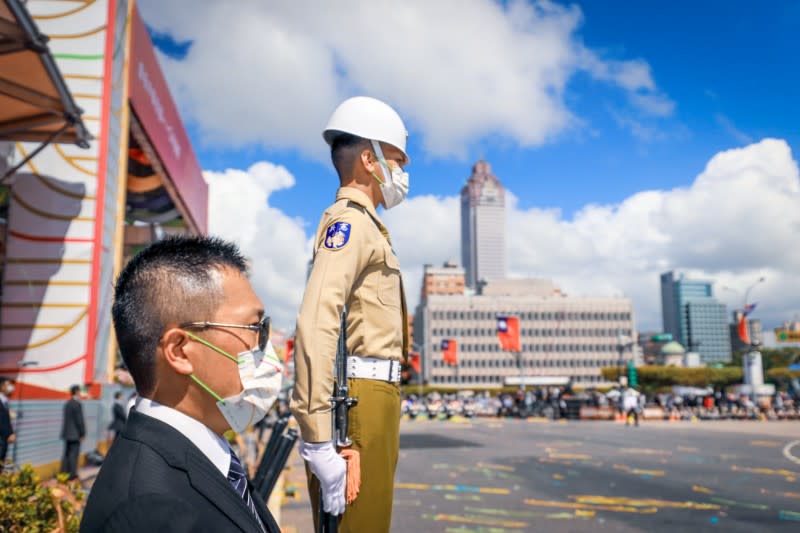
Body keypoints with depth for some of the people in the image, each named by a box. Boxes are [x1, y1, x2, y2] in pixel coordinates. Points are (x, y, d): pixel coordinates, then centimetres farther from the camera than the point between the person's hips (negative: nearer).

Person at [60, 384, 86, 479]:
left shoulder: (67, 404, 8)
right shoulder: (77, 404, -16)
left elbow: (65, 419, 12)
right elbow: (80, 420, -16)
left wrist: (64, 431, 17)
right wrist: (82, 433, -7)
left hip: (67, 433, 8)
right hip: (75, 434, -8)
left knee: (66, 453, 12)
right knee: (73, 454, -2)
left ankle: (64, 472, 15)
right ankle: (72, 474, 1)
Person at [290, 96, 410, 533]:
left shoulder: (361, 225, 22)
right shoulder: (349, 220, -9)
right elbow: (315, 327, -23)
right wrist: (318, 440, -26)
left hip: (371, 398, 10)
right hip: (359, 399, -10)